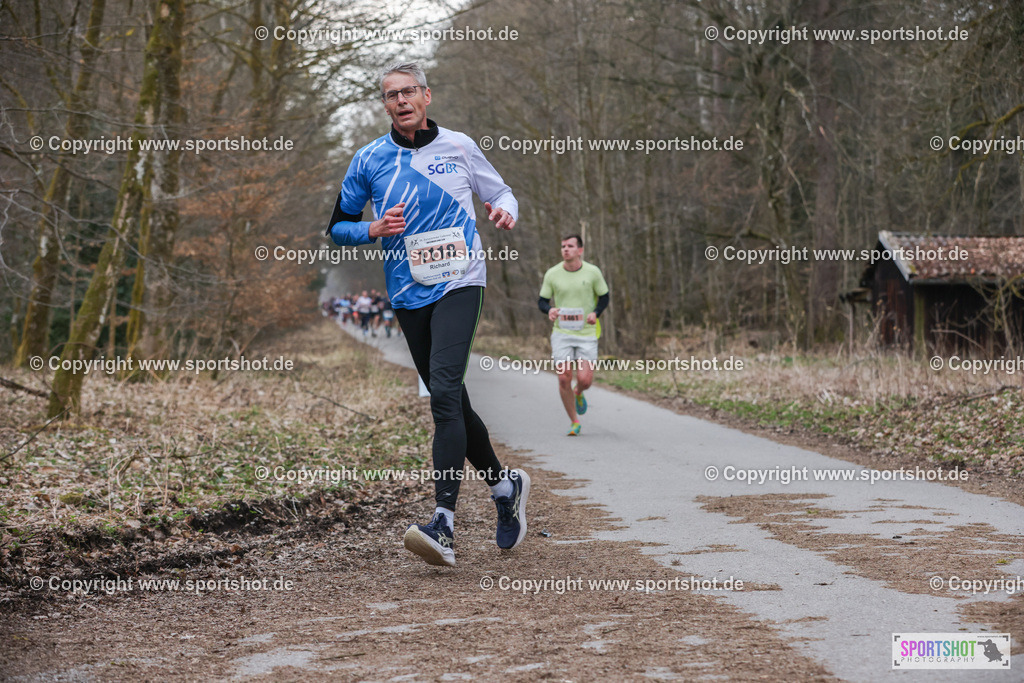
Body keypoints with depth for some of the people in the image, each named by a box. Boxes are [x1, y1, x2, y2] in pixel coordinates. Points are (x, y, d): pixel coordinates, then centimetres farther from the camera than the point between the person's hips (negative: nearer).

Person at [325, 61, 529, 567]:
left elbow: (500, 192, 19)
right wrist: (374, 229, -7)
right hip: (408, 293, 3)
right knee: (451, 403, 10)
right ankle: (505, 486, 32)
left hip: (459, 282, -3)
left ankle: (444, 525, -27)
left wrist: (505, 212, -5)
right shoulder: (368, 160, 7)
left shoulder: (459, 147, 6)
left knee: (444, 392, -20)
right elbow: (337, 228, 13)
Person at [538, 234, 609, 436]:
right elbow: (542, 300, 8)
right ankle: (574, 422, 11)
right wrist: (549, 310, -16)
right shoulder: (552, 274, -1)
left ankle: (578, 394, 30)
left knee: (585, 379, -9)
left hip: (587, 332, -1)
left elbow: (604, 296, 9)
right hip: (561, 333, 1)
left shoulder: (593, 272, -3)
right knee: (564, 379, -6)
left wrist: (595, 313, -10)